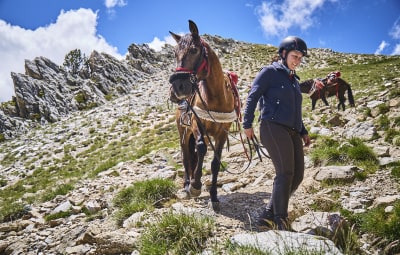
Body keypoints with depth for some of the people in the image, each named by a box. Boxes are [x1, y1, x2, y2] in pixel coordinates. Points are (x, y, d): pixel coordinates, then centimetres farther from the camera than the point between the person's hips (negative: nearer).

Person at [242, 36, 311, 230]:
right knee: (285, 173, -15)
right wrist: (247, 124, -13)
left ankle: (268, 214, 10)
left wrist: (303, 132, 21)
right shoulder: (270, 72, 2)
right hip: (273, 127, -8)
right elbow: (252, 97, -5)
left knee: (297, 176, 2)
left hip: (292, 132, 8)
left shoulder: (294, 80, 26)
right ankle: (281, 221, -6)